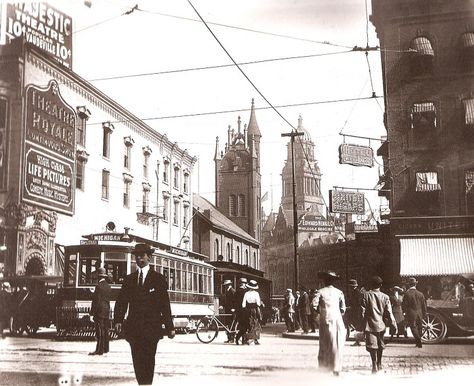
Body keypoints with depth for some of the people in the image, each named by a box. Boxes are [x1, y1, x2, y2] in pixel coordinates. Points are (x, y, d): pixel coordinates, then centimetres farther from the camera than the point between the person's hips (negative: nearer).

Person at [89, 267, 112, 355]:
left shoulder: (99, 286, -14)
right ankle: (105, 348, 18)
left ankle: (99, 350, -7)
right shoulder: (108, 286, 11)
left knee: (100, 331, -7)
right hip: (107, 310, 8)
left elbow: (96, 300, -15)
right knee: (105, 330, 12)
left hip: (100, 311, -8)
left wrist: (92, 311, -9)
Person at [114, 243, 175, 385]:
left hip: (152, 327, -2)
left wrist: (169, 327, -3)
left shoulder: (158, 279, 5)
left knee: (149, 360, -2)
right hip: (134, 328, 3)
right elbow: (121, 301, 8)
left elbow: (165, 304, 2)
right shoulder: (129, 279, 15)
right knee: (137, 361, 1)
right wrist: (118, 320, -7)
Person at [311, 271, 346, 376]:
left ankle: (323, 366, 8)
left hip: (325, 320, -1)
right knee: (337, 345, 6)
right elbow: (343, 308, 1)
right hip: (337, 320, 1)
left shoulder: (321, 291, -2)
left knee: (325, 344, 8)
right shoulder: (339, 292, 4)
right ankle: (336, 368, 5)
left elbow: (314, 304, -11)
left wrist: (319, 311, 7)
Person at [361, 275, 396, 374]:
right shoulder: (385, 297, 1)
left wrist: (362, 324, 2)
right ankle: (379, 364, 29)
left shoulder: (366, 295, -5)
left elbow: (363, 311, -6)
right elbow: (389, 312, 1)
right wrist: (394, 324, 11)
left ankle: (375, 366, -12)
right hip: (380, 325, 3)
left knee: (372, 345, -4)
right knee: (380, 345, 18)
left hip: (370, 325, -3)